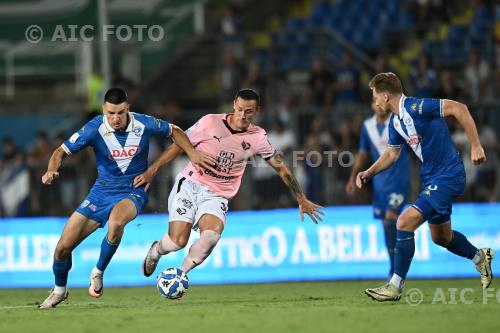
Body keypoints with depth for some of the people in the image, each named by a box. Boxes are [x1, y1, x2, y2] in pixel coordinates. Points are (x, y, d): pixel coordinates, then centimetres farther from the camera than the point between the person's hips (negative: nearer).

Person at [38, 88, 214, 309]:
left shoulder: (144, 125, -13)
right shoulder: (95, 129, -15)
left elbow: (174, 131, 7)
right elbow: (61, 152, -8)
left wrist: (192, 153, -5)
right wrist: (52, 170, -29)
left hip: (133, 192, -2)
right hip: (102, 191, 2)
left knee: (116, 221, -39)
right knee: (63, 247, -3)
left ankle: (98, 273, -14)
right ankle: (59, 290, 28)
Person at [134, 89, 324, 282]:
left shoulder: (257, 137, 0)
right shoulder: (210, 122, -7)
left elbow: (281, 168, 11)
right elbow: (179, 146, 2)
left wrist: (302, 200, 12)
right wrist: (151, 171, -2)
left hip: (217, 196, 1)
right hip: (190, 185, -1)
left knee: (211, 236, -30)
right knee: (177, 241, -15)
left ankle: (181, 274, -9)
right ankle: (156, 251, 22)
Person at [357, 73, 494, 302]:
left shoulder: (416, 107, -20)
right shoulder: (395, 121, 8)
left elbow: (459, 109, -22)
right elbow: (391, 153, 22)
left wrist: (475, 146, -23)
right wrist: (369, 173, 9)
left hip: (448, 177, -10)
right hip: (431, 178, 10)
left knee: (405, 223, -17)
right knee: (441, 238, 21)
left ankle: (395, 287, -11)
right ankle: (480, 258, 46)